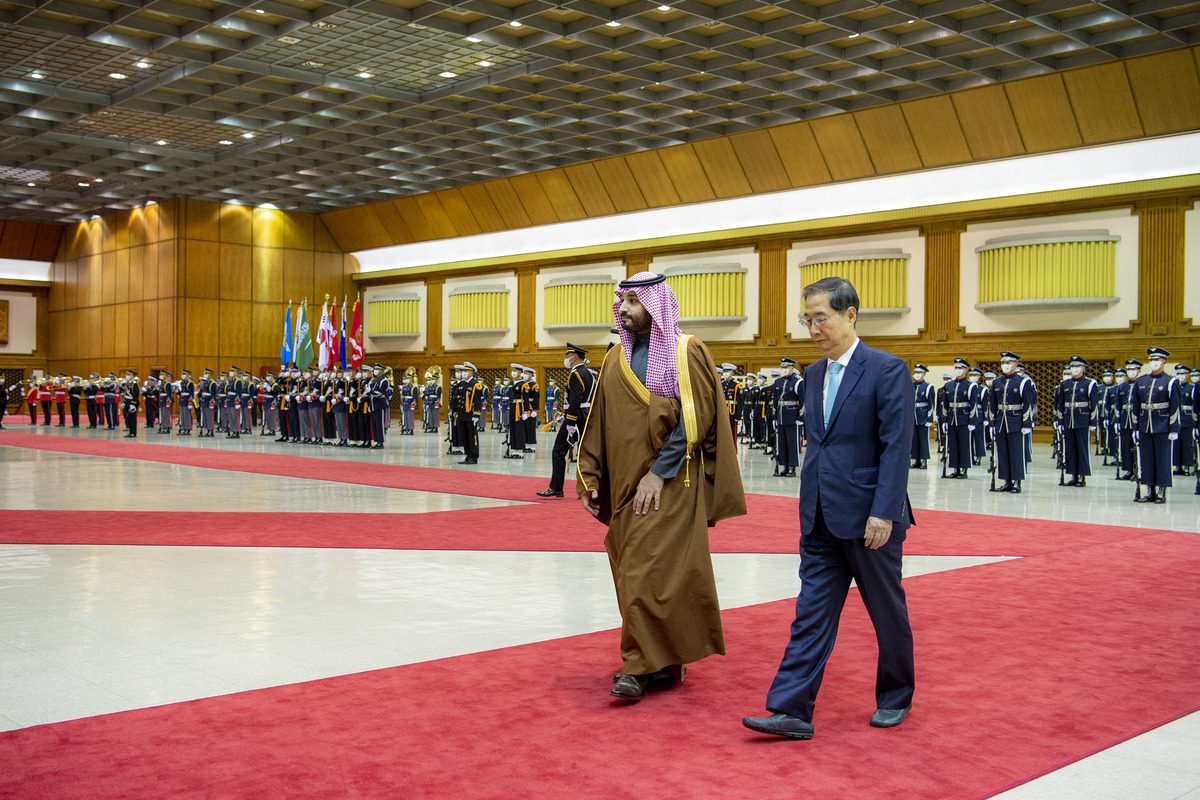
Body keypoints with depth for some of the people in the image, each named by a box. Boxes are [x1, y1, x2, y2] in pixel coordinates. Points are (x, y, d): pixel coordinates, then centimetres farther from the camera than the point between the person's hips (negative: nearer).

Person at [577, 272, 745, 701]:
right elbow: (599, 424, 12)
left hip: (671, 485, -6)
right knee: (633, 573, 8)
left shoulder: (686, 352, -5)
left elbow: (695, 420, -13)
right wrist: (589, 479, 5)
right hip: (625, 487, 6)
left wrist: (658, 473, -18)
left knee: (651, 573, -10)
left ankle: (640, 666, -2)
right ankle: (664, 662, 20)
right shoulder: (616, 359, 12)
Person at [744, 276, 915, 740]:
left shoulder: (887, 370, -10)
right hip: (821, 520, 6)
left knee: (888, 613, 11)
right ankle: (792, 710, 3)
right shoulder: (814, 374, 11)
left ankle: (895, 699, 30)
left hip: (868, 518, -6)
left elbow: (897, 446, -15)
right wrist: (810, 506, 15)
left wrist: (883, 513, -20)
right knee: (812, 614, 3)